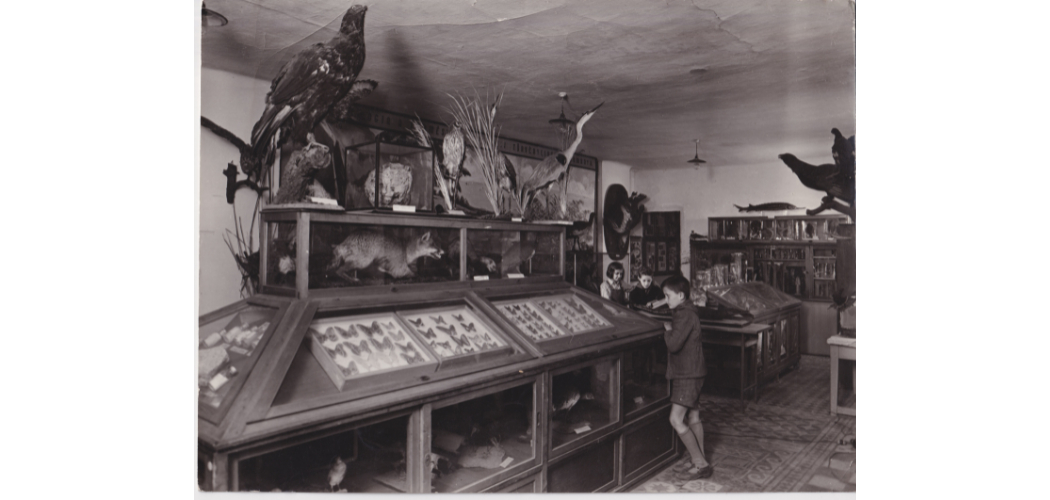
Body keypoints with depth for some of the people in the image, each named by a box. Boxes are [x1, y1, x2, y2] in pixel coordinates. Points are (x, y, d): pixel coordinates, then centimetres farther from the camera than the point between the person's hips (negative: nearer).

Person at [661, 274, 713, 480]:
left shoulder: (685, 316, -20)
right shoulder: (686, 312, 12)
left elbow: (674, 344, -26)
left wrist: (667, 331, -10)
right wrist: (669, 331, 4)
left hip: (688, 374, -11)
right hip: (692, 372, 11)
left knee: (676, 419, -10)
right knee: (694, 417, 17)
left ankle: (701, 464, -5)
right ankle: (701, 458, 27)